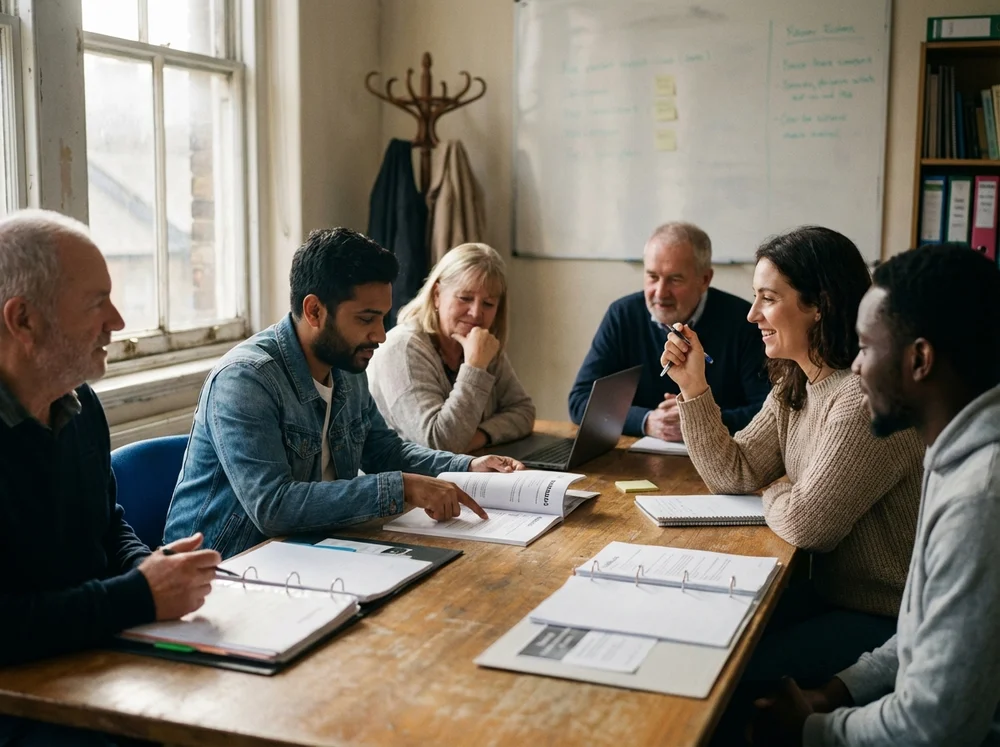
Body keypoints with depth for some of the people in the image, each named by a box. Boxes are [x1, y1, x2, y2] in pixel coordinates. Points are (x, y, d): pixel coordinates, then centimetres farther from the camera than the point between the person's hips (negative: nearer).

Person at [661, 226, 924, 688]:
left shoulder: (866, 398, -25)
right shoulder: (794, 386, 5)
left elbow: (805, 523, -25)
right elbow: (733, 474, 5)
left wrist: (773, 493, -3)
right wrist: (693, 386, -2)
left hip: (884, 617, -8)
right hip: (828, 593, 9)